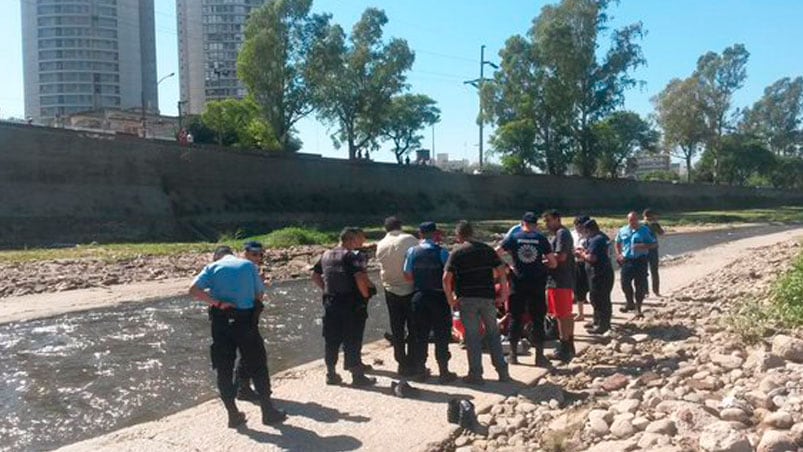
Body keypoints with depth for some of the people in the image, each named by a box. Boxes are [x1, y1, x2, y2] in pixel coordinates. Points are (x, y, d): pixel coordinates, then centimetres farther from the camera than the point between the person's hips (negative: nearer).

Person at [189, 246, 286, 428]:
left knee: (224, 369, 10)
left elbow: (193, 290, -9)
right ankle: (268, 410, 13)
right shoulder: (249, 265, 6)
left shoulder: (212, 267, 5)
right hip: (246, 319, -1)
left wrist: (217, 302, -10)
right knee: (257, 366, 9)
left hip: (221, 321, 1)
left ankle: (233, 414, 14)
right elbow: (259, 295, 5)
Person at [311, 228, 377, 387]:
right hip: (348, 303, -6)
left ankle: (331, 374, 19)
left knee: (331, 339, 12)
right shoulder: (352, 256, -12)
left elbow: (315, 276, 18)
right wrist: (366, 295, -9)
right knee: (352, 340, 0)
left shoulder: (326, 255, 10)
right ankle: (357, 375, 6)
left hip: (330, 302, 6)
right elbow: (360, 278, -22)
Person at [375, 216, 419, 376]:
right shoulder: (409, 239, -8)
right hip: (410, 289, -3)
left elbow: (382, 267, 3)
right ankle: (412, 363, 8)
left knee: (397, 330, 10)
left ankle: (402, 364, 15)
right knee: (413, 328, 6)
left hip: (391, 290, 3)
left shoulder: (380, 245, 2)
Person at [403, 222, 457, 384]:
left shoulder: (412, 252, -2)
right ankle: (444, 372, 8)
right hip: (439, 297, -3)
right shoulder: (442, 252, -10)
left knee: (420, 335, 11)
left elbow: (407, 276, 1)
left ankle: (419, 371, 17)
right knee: (442, 336, 5)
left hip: (419, 296, 3)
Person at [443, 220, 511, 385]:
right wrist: (504, 291, 8)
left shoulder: (456, 253, -3)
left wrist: (450, 299, -2)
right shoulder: (487, 249, 6)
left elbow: (446, 278, -11)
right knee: (493, 334, 14)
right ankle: (502, 371, 15)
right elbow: (501, 271, 1)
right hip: (487, 297, 3)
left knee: (472, 336, 4)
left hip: (467, 299, -3)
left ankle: (476, 374, 8)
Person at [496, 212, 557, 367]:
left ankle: (513, 354, 13)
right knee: (538, 319, 6)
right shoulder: (541, 239, 1)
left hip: (518, 283, 0)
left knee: (515, 318, 9)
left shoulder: (513, 237, 0)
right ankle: (539, 356, 7)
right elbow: (553, 263, 1)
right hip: (537, 284, 0)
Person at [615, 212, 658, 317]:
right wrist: (619, 254, 6)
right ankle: (630, 303, 25)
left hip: (640, 260, -3)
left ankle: (638, 308, 11)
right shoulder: (623, 230, 9)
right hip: (626, 260, 3)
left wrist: (643, 246, -18)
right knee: (625, 283, 3)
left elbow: (655, 244, -1)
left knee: (640, 285, -1)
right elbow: (618, 243, 22)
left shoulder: (645, 230, -2)